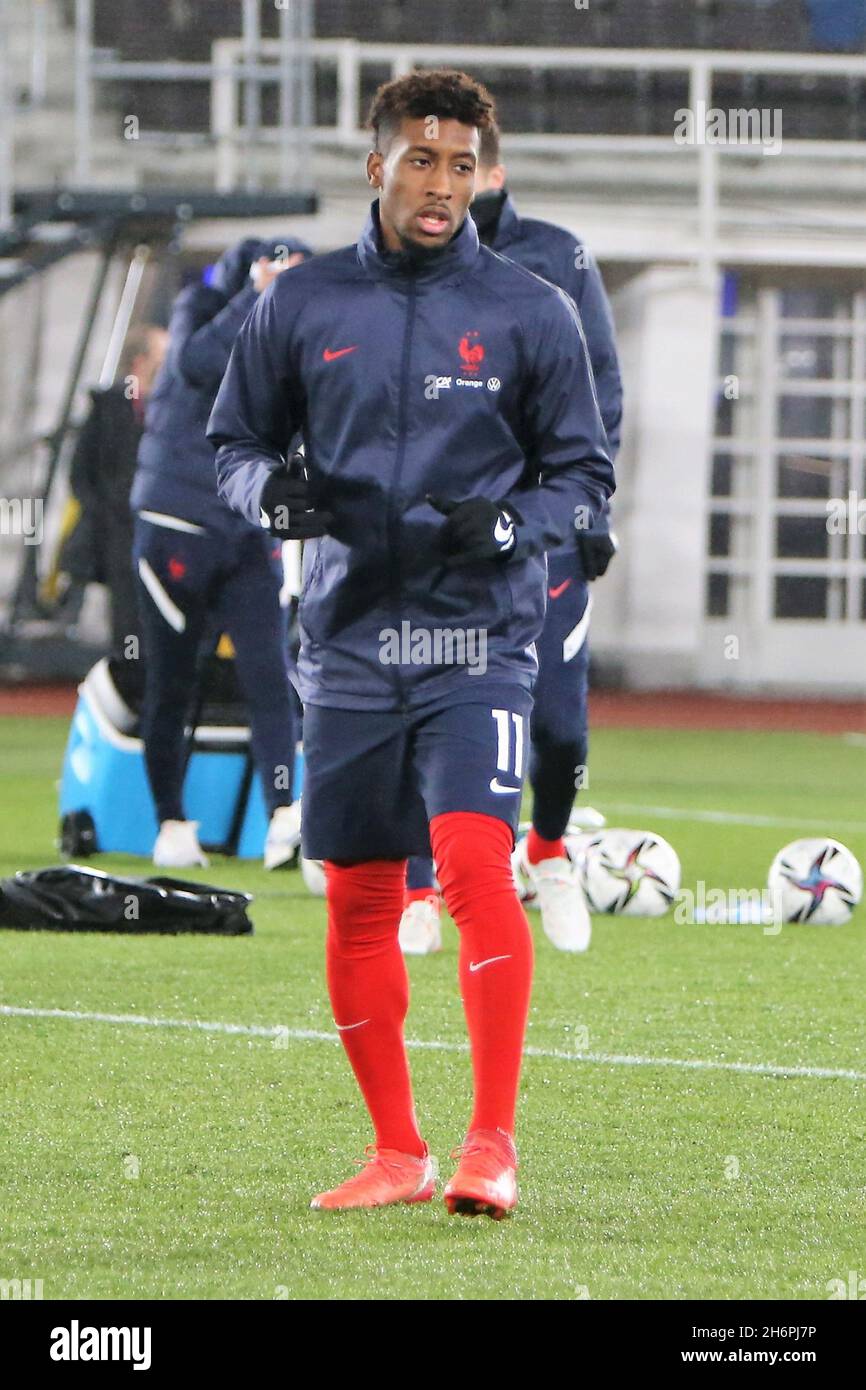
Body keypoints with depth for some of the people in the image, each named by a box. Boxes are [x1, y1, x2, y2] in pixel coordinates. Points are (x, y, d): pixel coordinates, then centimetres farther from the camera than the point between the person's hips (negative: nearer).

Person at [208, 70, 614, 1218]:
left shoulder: (531, 313, 1)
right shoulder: (302, 305, 6)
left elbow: (582, 474, 6)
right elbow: (234, 443, 15)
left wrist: (505, 524, -14)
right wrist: (274, 489, -8)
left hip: (479, 639, -3)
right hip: (348, 641, 3)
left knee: (474, 860, -20)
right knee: (358, 900, 6)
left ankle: (492, 1143, -18)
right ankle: (396, 1152, 19)